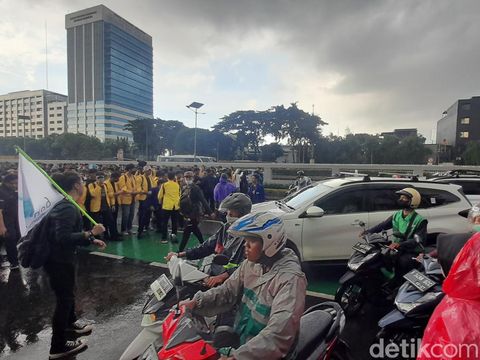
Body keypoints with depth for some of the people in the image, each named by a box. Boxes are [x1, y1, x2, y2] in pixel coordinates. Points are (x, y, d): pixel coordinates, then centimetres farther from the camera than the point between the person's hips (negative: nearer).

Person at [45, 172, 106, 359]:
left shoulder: (64, 205, 8)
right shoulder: (68, 208, -25)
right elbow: (63, 238, -33)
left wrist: (92, 240, 10)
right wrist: (91, 233, -30)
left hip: (59, 258, 10)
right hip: (58, 260, -10)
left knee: (67, 294, 26)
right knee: (64, 299, 3)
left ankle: (70, 325, 47)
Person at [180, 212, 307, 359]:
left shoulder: (290, 278, -26)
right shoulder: (251, 263, -1)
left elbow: (279, 333, -32)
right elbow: (229, 290, 3)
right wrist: (197, 302, -12)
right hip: (238, 339, 6)